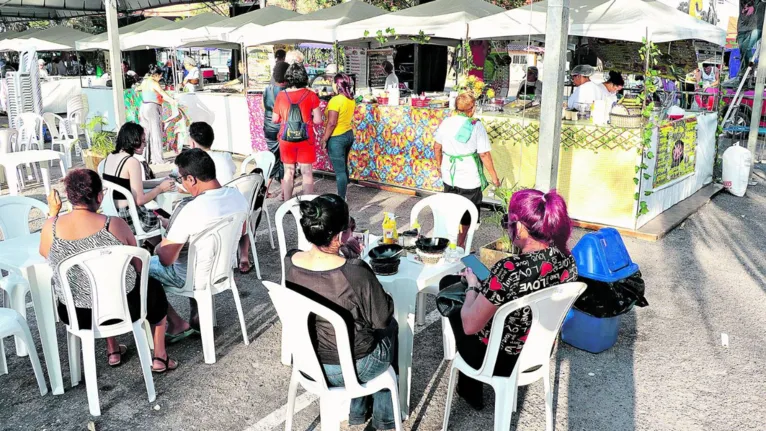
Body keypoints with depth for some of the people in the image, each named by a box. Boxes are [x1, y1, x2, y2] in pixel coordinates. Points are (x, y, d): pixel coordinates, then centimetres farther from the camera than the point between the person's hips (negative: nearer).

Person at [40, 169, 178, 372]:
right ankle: (160, 357, 31)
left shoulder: (50, 227, -12)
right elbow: (139, 267, -6)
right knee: (153, 289, 29)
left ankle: (113, 351, 44)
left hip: (75, 314, 4)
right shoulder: (114, 225, -19)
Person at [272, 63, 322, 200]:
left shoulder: (281, 95, -4)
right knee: (306, 172, 6)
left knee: (289, 172, 12)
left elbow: (275, 119, 3)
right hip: (305, 138, -1)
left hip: (286, 138, 2)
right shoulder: (311, 95, -8)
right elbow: (318, 120, -8)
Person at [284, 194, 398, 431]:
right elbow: (382, 318, -17)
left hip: (306, 360, 5)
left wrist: (345, 255, 0)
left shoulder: (289, 262, -15)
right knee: (390, 327, 26)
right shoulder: (355, 274, -34)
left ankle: (356, 411, 44)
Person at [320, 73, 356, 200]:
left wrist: (324, 139, -13)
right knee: (343, 167, 19)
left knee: (339, 170, -2)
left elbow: (332, 123, -21)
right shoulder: (351, 99, 4)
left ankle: (341, 199, 3)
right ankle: (343, 195, 30)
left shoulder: (335, 100, -20)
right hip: (349, 134, 9)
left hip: (337, 138, -9)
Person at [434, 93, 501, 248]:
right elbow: (484, 154, -16)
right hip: (469, 179, -4)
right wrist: (494, 177, -6)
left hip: (448, 177, 4)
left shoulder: (446, 122, -2)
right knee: (467, 213, 14)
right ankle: (460, 244, 23)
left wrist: (441, 165, 24)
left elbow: (437, 147, 8)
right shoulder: (476, 126, -16)